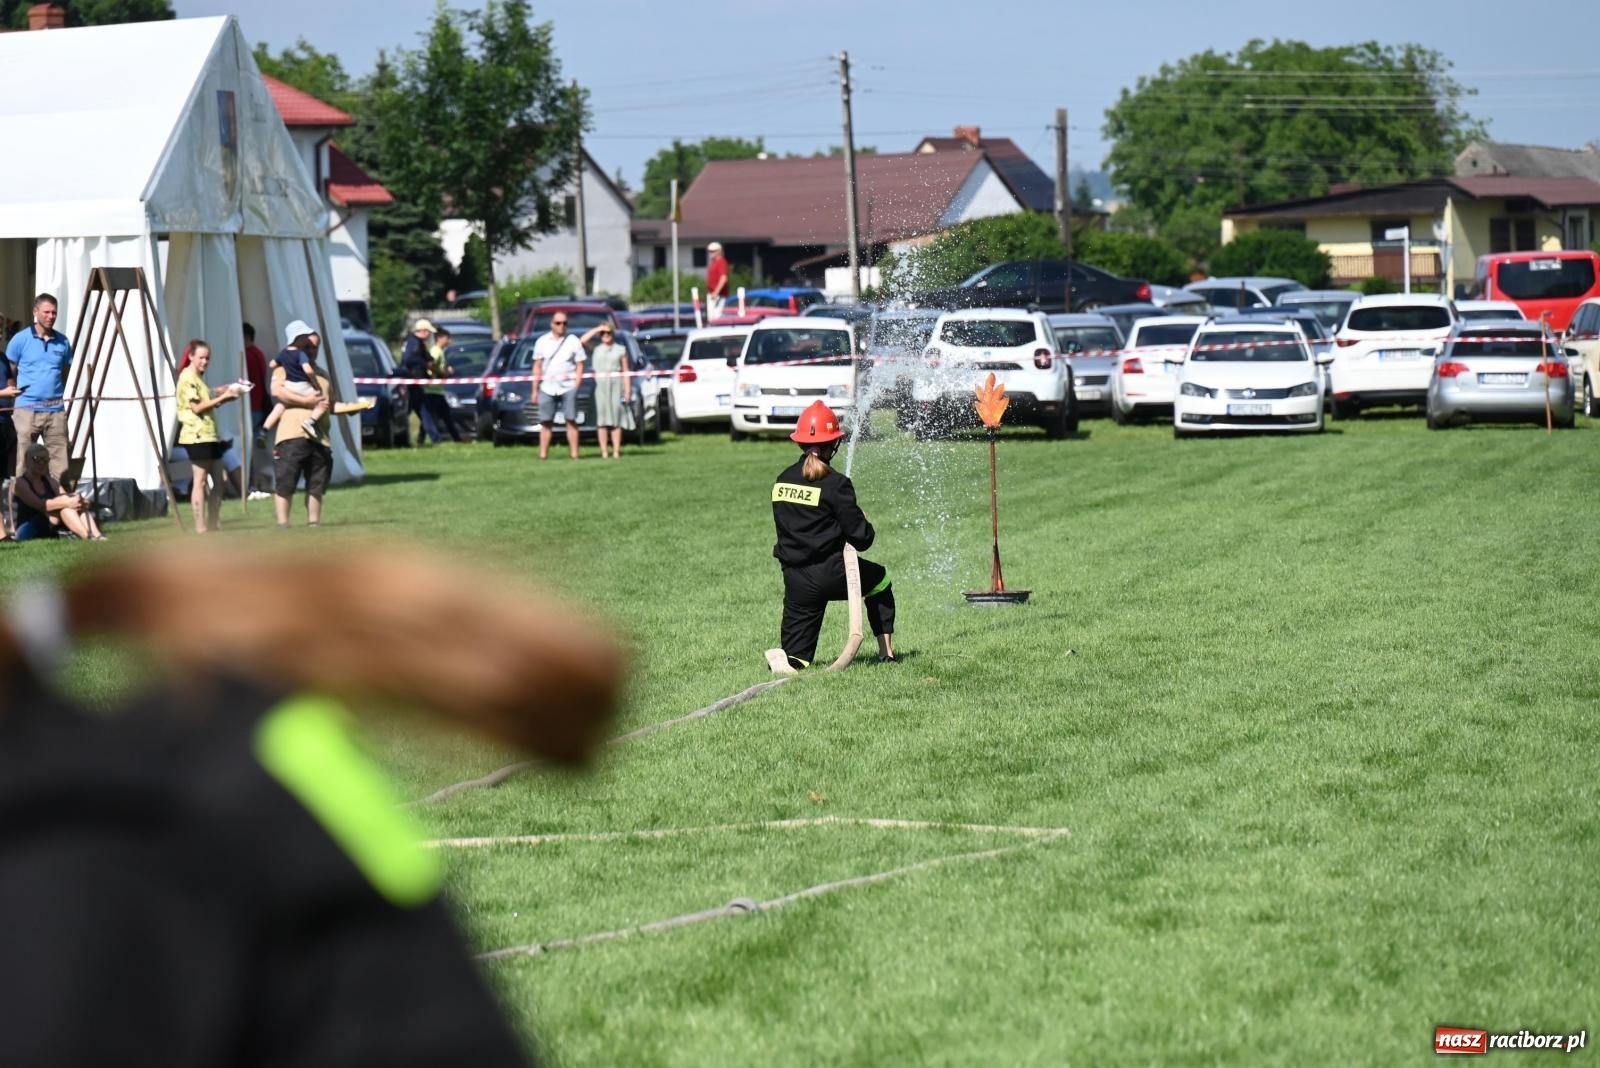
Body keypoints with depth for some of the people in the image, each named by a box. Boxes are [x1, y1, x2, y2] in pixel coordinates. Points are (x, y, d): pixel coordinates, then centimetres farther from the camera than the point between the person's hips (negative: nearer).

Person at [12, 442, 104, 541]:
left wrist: (81, 502, -25)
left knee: (75, 503, -17)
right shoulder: (20, 483, -4)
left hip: (51, 533, 6)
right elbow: (37, 504, -22)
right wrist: (66, 503, -34)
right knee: (64, 500, -26)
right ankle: (88, 537, -43)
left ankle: (96, 535, -38)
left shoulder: (50, 482, 16)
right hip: (28, 532, -6)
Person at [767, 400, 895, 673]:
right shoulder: (835, 484, -12)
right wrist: (865, 524, 13)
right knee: (879, 579, 29)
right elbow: (861, 538, -11)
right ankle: (886, 650, 27)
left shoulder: (782, 480, 6)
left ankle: (789, 658, -26)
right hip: (831, 574, -4)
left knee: (798, 655, 9)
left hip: (794, 577, 4)